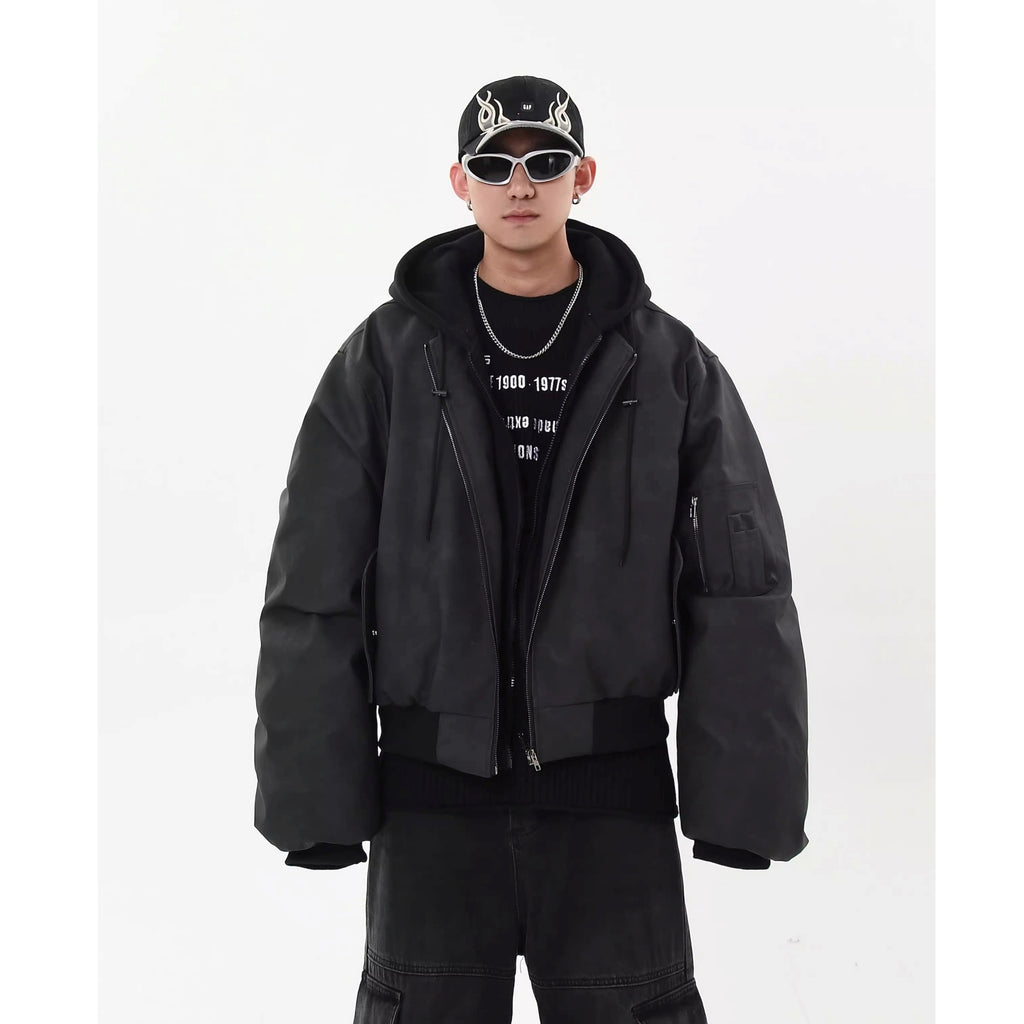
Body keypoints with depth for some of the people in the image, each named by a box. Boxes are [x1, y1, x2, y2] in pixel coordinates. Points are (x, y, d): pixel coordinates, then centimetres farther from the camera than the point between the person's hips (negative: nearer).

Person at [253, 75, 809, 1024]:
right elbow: (316, 589, -2)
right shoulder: (385, 360, -1)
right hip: (435, 797, 0)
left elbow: (740, 589, -3)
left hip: (614, 800, 0)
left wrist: (744, 798, -8)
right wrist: (315, 798, -5)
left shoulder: (670, 365, -1)